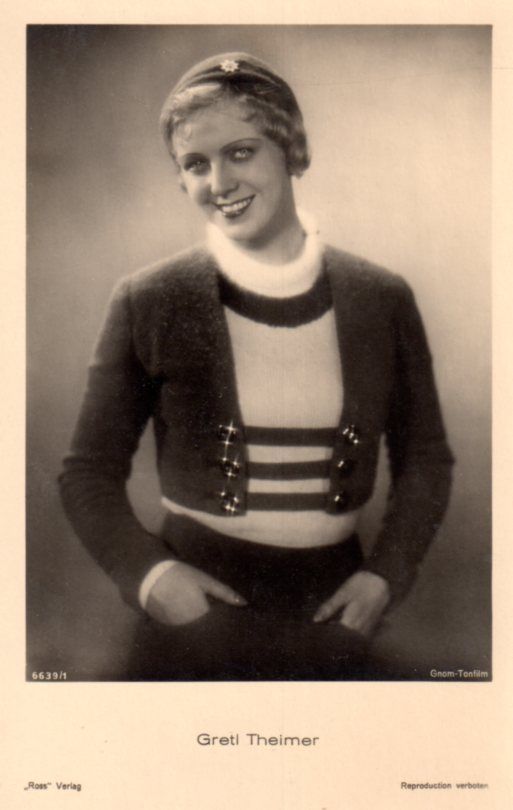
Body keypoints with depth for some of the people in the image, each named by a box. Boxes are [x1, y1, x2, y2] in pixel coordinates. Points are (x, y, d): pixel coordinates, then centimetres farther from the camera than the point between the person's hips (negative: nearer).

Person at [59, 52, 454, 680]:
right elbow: (89, 473, 1)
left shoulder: (383, 301, -2)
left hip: (334, 607, 2)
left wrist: (386, 575, -4)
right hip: (193, 606, -1)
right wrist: (148, 573, -13)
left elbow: (426, 460, 8)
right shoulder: (147, 303, -7)